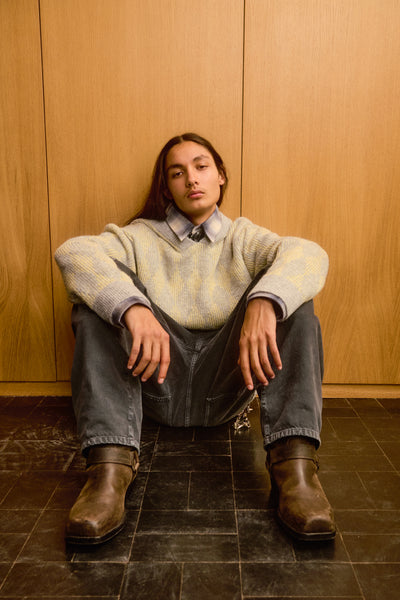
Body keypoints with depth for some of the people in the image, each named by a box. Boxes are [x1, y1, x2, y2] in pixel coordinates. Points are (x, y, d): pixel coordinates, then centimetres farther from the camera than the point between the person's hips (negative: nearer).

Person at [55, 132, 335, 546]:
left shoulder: (242, 237, 12)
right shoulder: (142, 237, 11)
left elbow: (309, 255, -11)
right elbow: (73, 252, -12)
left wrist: (263, 304, -34)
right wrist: (134, 308, -32)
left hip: (225, 384, 0)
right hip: (157, 377, 0)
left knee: (287, 294, -17)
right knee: (106, 292, -17)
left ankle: (294, 463, -29)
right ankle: (110, 462, -31)